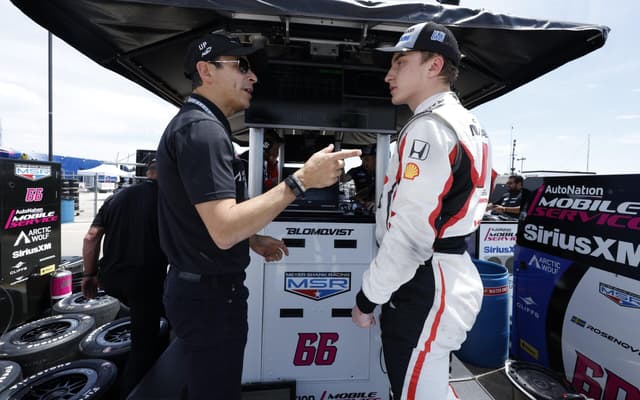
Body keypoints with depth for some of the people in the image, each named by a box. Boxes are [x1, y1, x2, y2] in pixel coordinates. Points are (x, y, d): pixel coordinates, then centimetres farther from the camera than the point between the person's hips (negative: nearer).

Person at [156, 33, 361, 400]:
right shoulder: (202, 128, -20)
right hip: (210, 292, -10)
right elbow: (224, 230, -29)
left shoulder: (199, 124, 14)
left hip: (204, 286, 10)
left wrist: (254, 240, 11)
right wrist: (301, 180, -28)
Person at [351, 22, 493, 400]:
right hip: (452, 276, 10)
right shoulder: (468, 123, 14)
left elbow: (410, 234, -23)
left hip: (425, 288, -10)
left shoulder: (428, 129, -18)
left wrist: (367, 298, -11)